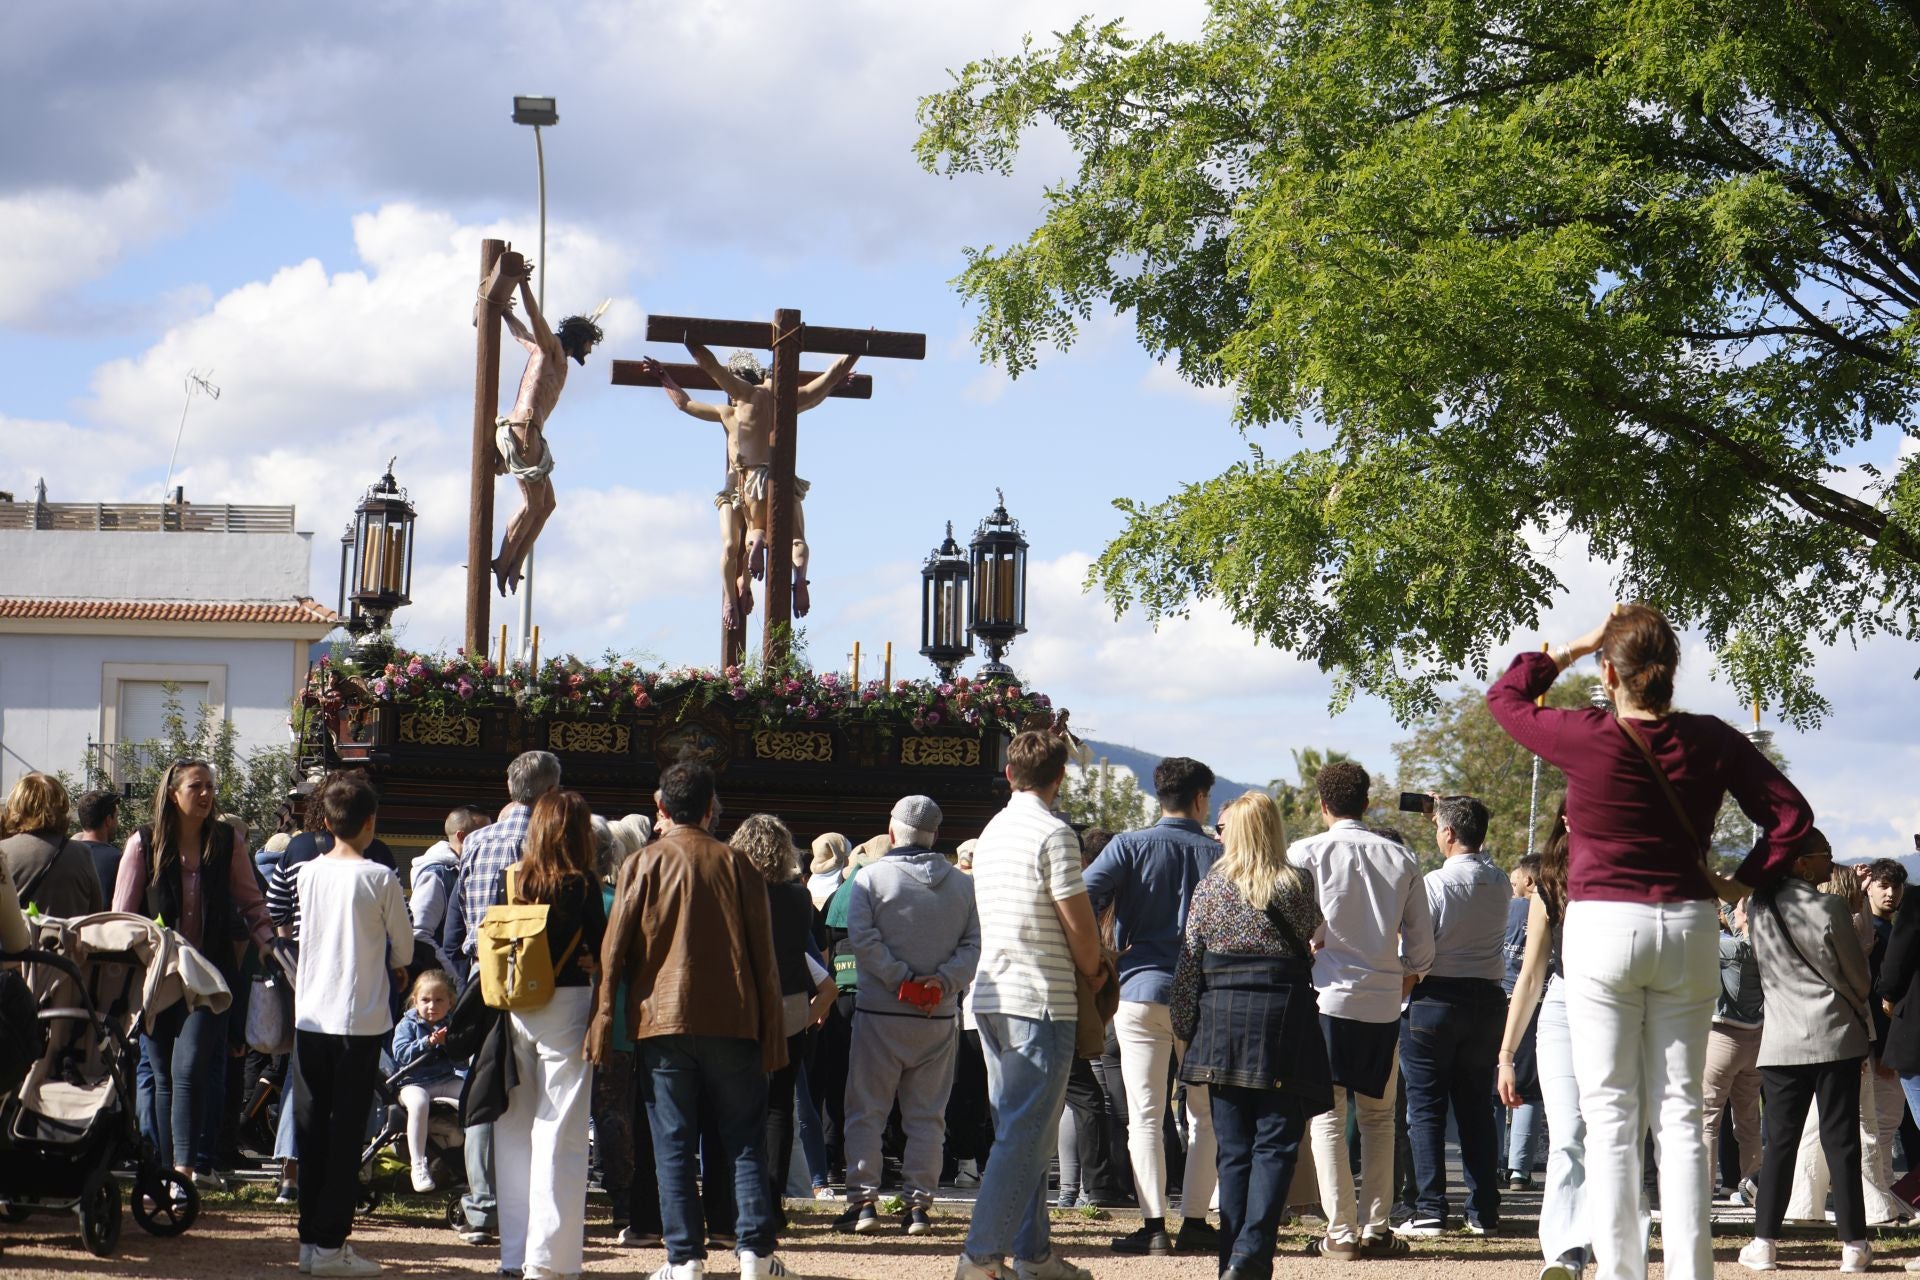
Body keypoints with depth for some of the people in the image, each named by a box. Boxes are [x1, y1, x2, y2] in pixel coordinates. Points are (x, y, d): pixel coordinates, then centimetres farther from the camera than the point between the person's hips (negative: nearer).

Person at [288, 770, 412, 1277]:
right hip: (361, 1019, -4)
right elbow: (404, 948, 2)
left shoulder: (308, 873, 4)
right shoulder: (379, 878, -9)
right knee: (347, 1132, -1)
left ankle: (310, 1238, 14)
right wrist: (393, 964, 24)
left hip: (310, 1016, 4)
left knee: (311, 1130, 10)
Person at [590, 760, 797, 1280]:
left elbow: (614, 949, -3)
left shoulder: (642, 864, 0)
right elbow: (764, 956, 3)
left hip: (662, 1022, -1)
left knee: (673, 1146, 3)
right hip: (733, 1021, 1)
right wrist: (772, 1035, 7)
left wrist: (602, 1023, 2)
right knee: (744, 1141, 5)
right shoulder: (737, 865, 3)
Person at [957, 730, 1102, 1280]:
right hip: (1041, 1000, -8)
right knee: (1025, 1136, -7)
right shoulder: (1053, 834, -12)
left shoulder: (991, 833, 13)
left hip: (992, 997, 9)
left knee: (1022, 1132, 15)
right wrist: (1092, 977, 6)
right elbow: (1080, 928, -13)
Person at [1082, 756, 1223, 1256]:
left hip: (1142, 989, -1)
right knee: (1205, 1113, 11)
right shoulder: (1221, 853, 2)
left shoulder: (1130, 846, -2)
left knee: (1145, 1115, 1)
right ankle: (1194, 1222, 10)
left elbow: (1083, 898, -11)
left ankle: (1154, 1225, -5)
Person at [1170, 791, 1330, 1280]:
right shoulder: (1297, 885, -2)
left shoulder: (1210, 888, 2)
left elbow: (1188, 965, 3)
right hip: (1283, 1015, -2)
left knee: (1233, 1148, 8)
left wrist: (1184, 1030, 11)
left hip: (1221, 1019, 2)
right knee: (1275, 1141, -1)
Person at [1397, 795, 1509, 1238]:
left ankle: (1430, 1212, -6)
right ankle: (1484, 1211, 10)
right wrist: (1450, 810, 27)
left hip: (1436, 998, -5)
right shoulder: (1500, 883, 3)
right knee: (1477, 1106, 11)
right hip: (1488, 998, 5)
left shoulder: (1435, 883, -14)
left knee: (1426, 1108, 0)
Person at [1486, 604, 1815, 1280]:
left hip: (1603, 926, -3)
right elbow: (1792, 816, 0)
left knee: (1610, 1115, 1)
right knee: (1680, 1111, 6)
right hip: (1689, 926, 3)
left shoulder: (1586, 739, -10)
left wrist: (1576, 646, 11)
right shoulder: (1712, 741, -1)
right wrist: (1741, 883, 5)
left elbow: (1505, 695, 8)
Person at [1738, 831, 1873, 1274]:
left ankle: (1763, 1242, 3)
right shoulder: (1828, 908, -11)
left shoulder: (1759, 910, 3)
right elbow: (1859, 978, -2)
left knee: (1779, 1141, 7)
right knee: (1841, 1140, 1)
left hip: (1781, 1043, 4)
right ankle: (1853, 1245, 4)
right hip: (1836, 1037, -4)